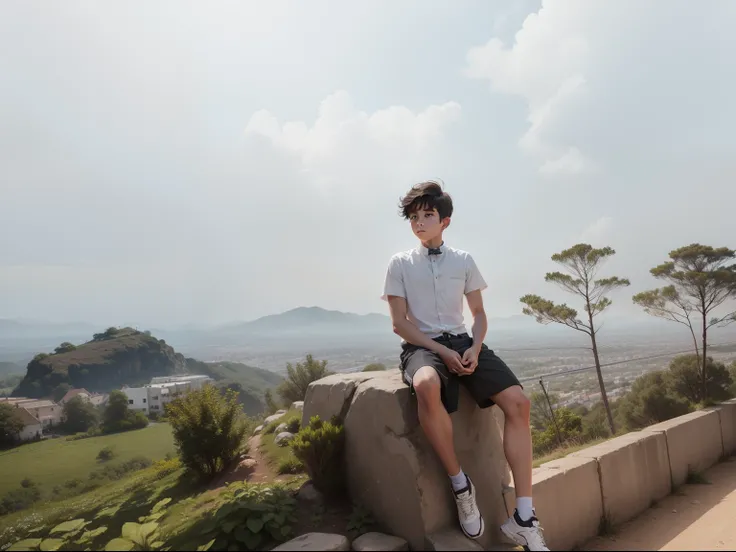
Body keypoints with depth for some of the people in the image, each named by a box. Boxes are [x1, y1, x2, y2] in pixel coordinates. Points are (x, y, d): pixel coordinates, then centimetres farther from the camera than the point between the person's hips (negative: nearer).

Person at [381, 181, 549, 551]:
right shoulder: (400, 263, 2)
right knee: (427, 385, -40)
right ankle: (460, 484, -18)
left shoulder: (464, 260, 10)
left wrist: (475, 348, -9)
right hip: (422, 345, -3)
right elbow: (399, 323, -3)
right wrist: (442, 351, -15)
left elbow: (479, 314, 13)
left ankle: (524, 518, -10)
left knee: (517, 401, -18)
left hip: (462, 342, 4)